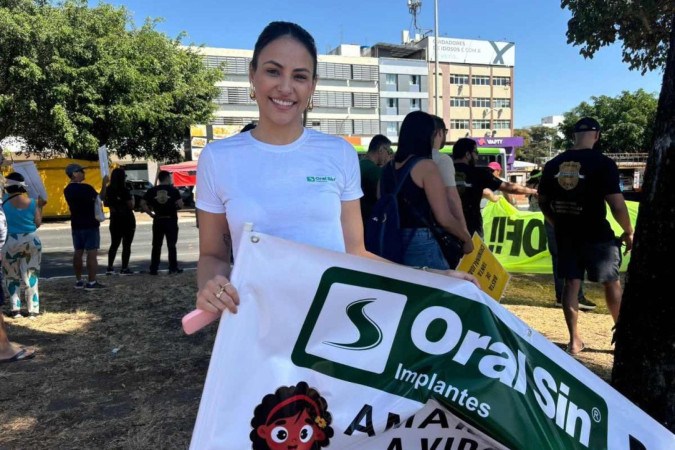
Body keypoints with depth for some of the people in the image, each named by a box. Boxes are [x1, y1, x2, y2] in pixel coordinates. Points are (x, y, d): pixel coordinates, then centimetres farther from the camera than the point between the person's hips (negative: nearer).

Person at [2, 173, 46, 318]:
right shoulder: (31, 202, -4)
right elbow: (38, 223, 2)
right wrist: (40, 206, 10)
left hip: (10, 243, -1)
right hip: (31, 241, 2)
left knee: (12, 277, 12)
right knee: (31, 276, 8)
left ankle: (15, 308, 10)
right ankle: (33, 309, 7)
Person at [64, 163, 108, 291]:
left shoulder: (67, 190, 7)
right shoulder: (86, 187, -16)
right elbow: (100, 198, -3)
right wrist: (104, 184, 5)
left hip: (76, 225, 8)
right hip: (90, 224, -8)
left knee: (78, 252, 10)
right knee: (92, 253, -5)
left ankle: (78, 281, 15)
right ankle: (91, 282, -5)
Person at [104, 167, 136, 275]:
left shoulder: (109, 190, 2)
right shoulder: (125, 191, -16)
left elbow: (106, 203, 11)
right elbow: (131, 206, -18)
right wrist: (132, 199, 0)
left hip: (115, 220, 6)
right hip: (127, 220, -6)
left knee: (114, 244, 15)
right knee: (126, 245, 2)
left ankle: (110, 267, 14)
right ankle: (124, 268, 3)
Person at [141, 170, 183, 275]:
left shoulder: (152, 190, 2)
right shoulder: (173, 190, -6)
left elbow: (143, 203, -3)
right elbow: (180, 204, -13)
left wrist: (151, 213, 3)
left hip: (158, 220, 2)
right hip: (171, 220, -2)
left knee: (156, 245, 9)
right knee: (171, 245, 5)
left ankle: (153, 269, 10)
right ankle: (173, 268, 7)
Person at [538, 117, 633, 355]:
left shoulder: (553, 164, 2)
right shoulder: (603, 163, -13)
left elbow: (543, 202, 10)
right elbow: (617, 204, -17)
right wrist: (628, 232, -2)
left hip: (565, 235, 4)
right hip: (597, 235, -4)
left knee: (571, 283, 10)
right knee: (612, 282, 14)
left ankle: (574, 340, 12)